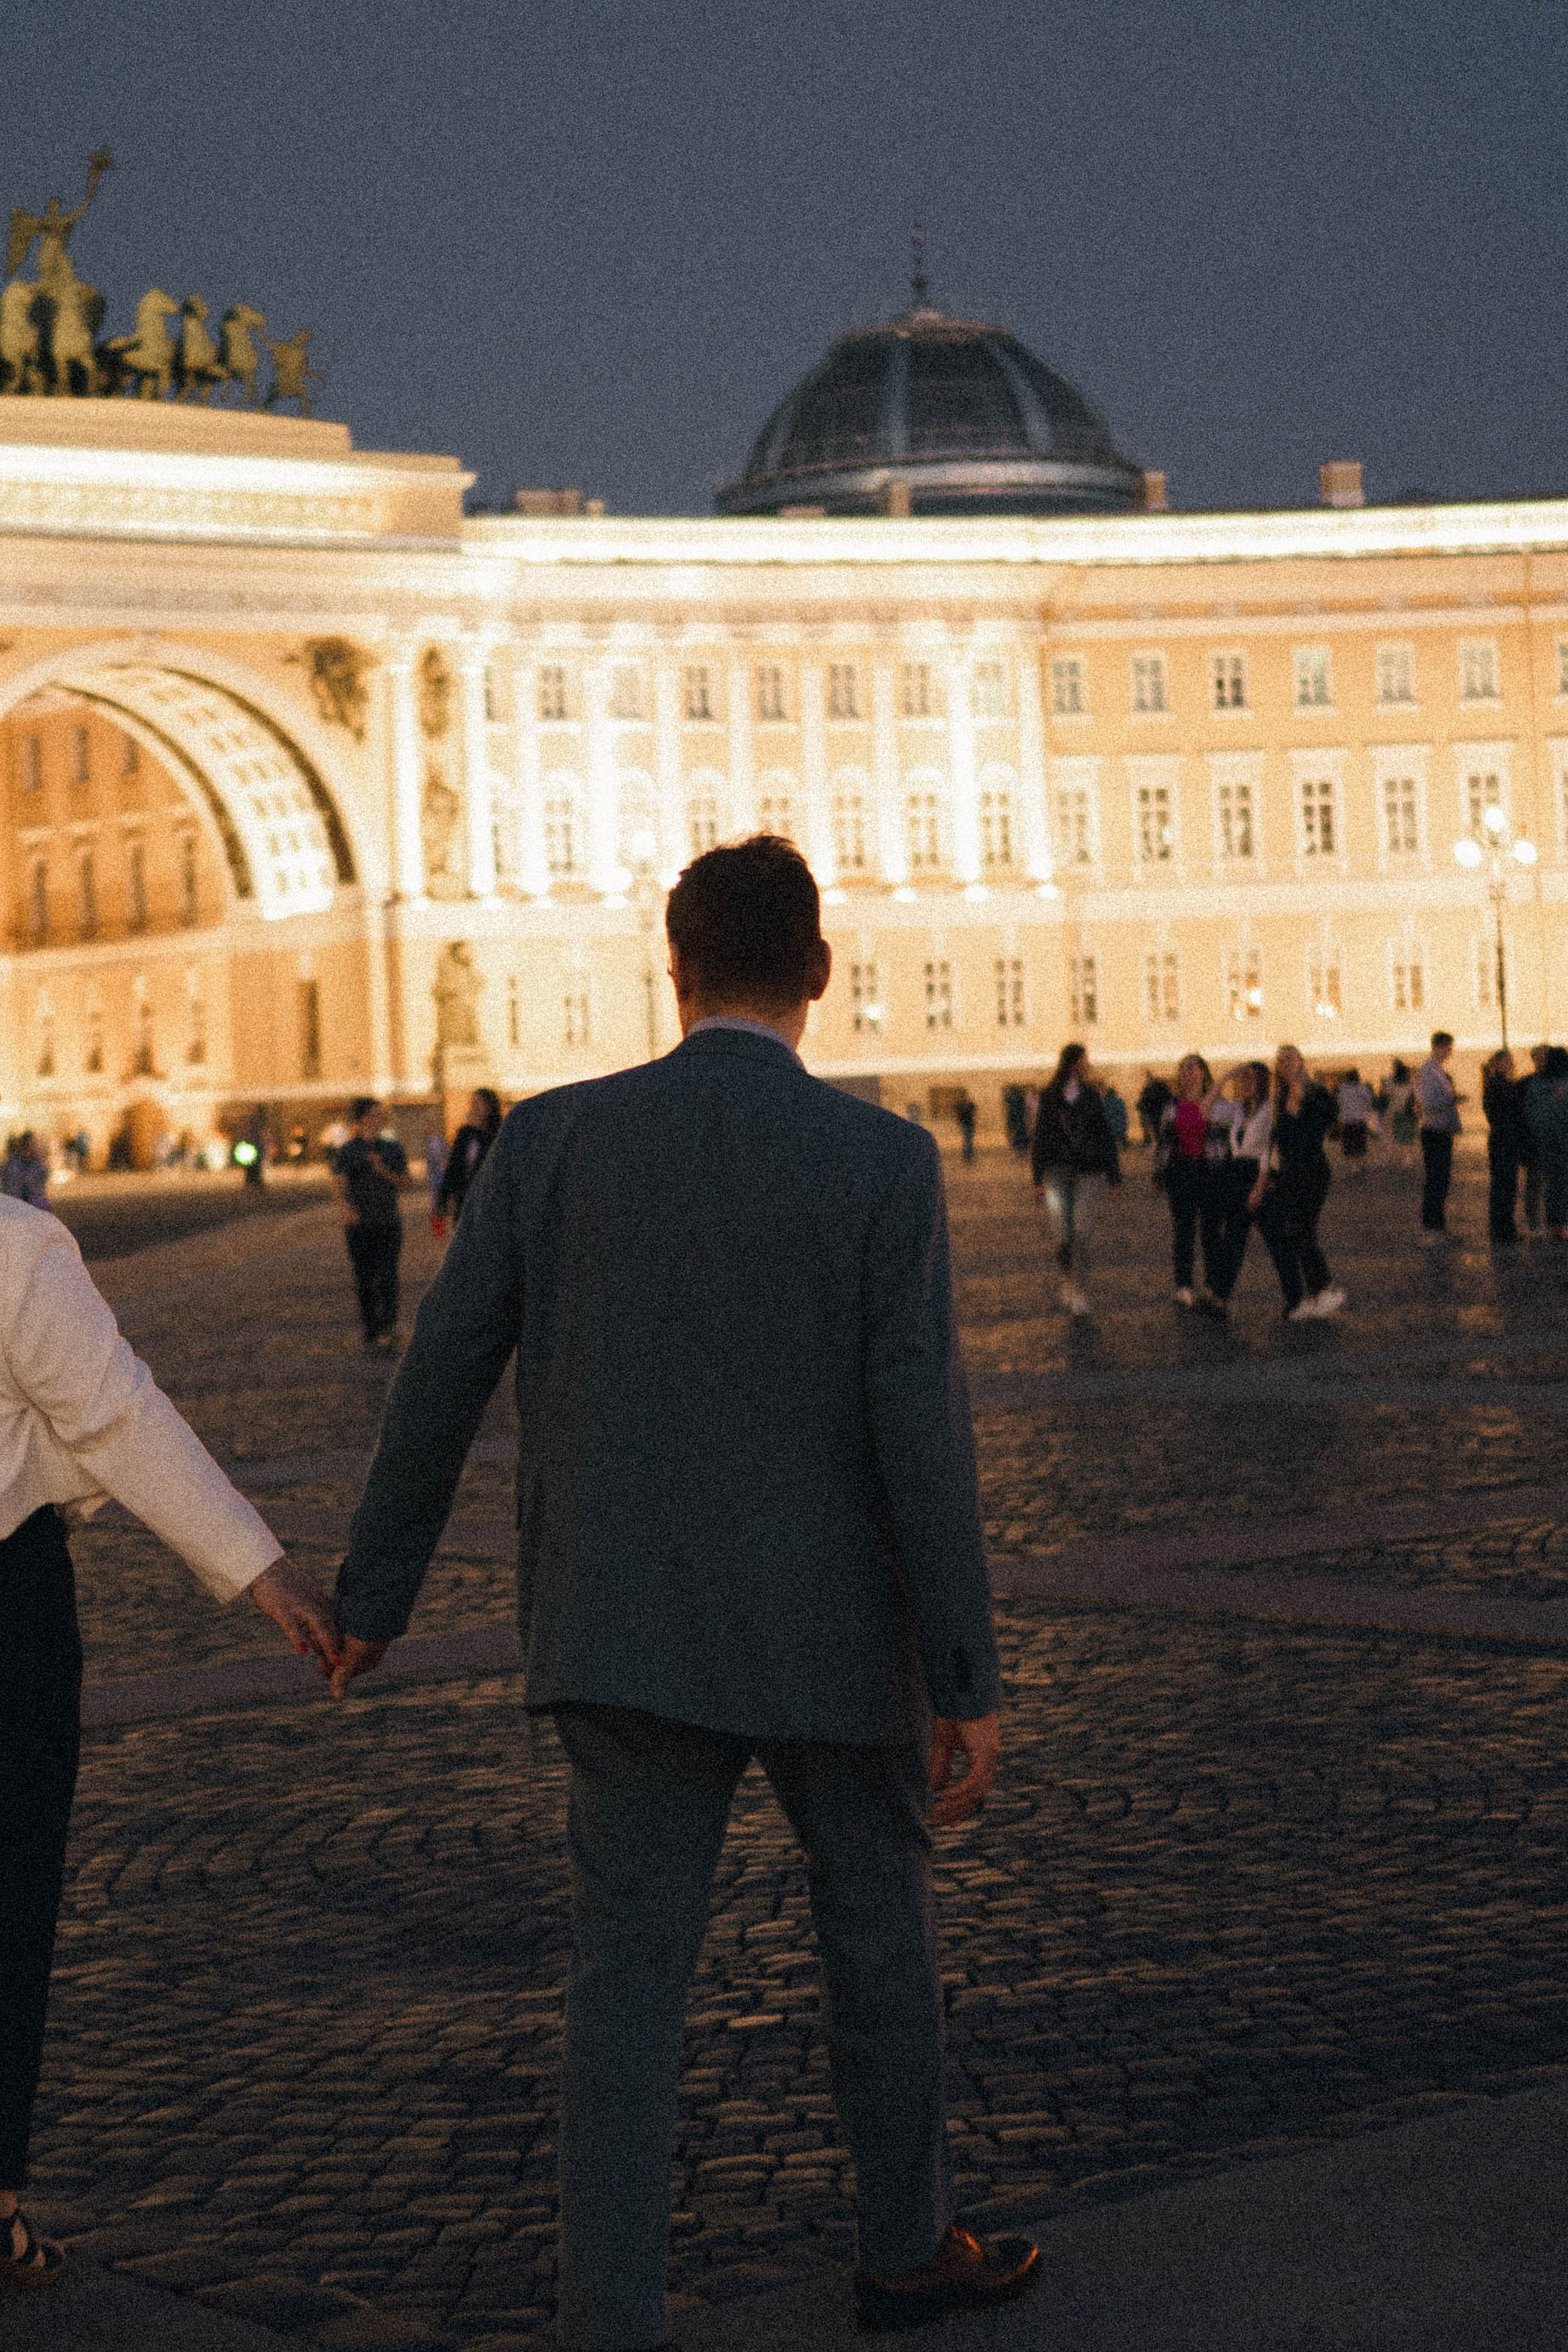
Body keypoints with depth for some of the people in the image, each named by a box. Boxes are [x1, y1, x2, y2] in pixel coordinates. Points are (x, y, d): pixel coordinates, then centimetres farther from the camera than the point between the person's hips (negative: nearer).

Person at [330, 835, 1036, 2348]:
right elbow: (919, 1429, -13)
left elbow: (441, 1375, 1)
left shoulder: (553, 1138, -3)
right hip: (827, 1636, -1)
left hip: (625, 1636, 1)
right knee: (878, 1923, 19)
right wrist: (968, 1688, -9)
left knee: (627, 1975, 4)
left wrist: (375, 1592, 13)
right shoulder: (883, 1162, -9)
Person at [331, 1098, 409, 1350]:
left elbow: (402, 1180, 9)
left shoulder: (393, 1148, 11)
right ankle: (371, 1332, 11)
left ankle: (388, 1330, -18)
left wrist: (383, 1171, -11)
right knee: (364, 1278, 2)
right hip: (359, 1223, -1)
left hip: (389, 1221, 1)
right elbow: (339, 1183, -10)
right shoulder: (346, 1151, 3)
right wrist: (346, 1207, -31)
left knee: (387, 1276, -12)